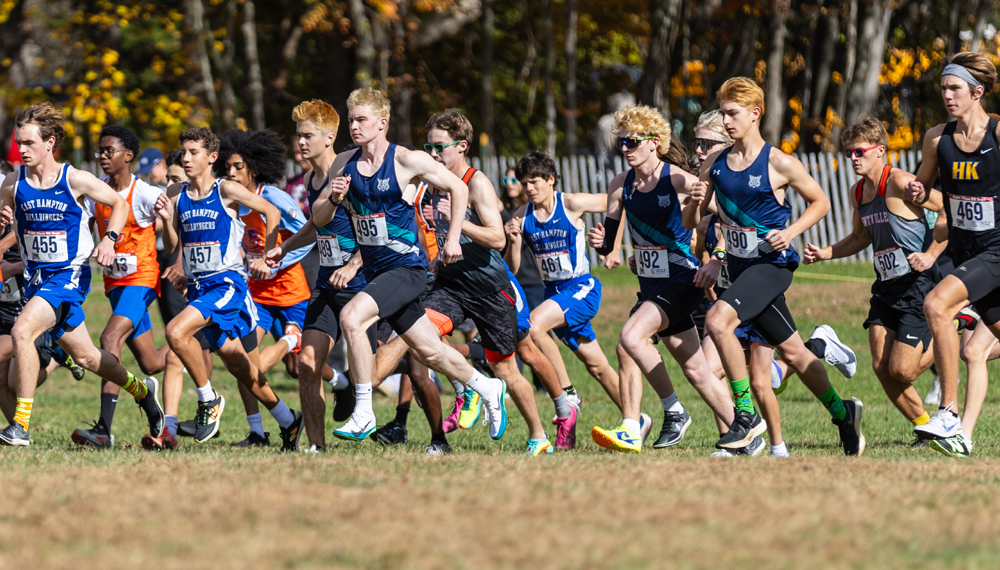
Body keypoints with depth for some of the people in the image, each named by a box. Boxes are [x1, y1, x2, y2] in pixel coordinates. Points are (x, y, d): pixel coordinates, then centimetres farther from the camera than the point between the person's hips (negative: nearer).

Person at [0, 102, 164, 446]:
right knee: (84, 355, 16)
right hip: (36, 276, 5)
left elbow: (119, 204, 4)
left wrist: (109, 240, -10)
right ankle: (141, 390, 43)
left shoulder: (75, 180, -10)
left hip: (69, 275, -5)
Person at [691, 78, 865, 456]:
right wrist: (696, 202, -12)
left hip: (772, 264, -7)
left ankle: (747, 414, -20)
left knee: (718, 321, -26)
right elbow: (692, 223, 10)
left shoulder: (779, 165, -10)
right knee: (790, 350, 13)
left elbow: (820, 202, 1)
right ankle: (842, 413, 30)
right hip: (739, 266, 7)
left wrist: (791, 232, -13)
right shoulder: (715, 163, 6)